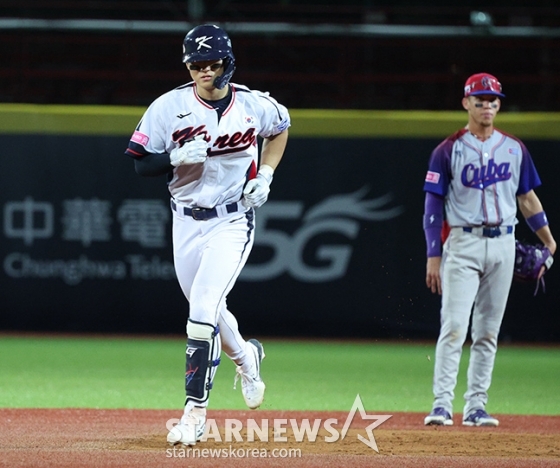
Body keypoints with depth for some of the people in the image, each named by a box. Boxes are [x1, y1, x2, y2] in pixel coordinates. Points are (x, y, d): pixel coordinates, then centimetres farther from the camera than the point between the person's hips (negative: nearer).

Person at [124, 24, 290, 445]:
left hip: (233, 222, -3)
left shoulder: (254, 106, -7)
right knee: (206, 310, 16)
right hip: (186, 223, 3)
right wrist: (178, 157, -25)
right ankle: (246, 356, 49)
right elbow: (141, 164, -6)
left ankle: (195, 411, -15)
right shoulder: (169, 107, -9)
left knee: (202, 311, -17)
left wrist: (264, 176, 4)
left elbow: (281, 127, 16)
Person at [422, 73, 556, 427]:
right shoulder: (448, 151, -2)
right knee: (454, 327, -12)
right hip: (463, 243, -4)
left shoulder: (514, 148, 10)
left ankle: (476, 407, 11)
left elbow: (527, 197, 17)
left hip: (503, 244, 4)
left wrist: (549, 241, 12)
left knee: (488, 331, 7)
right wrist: (433, 256, -10)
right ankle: (442, 404, -14)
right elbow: (434, 205, -4)